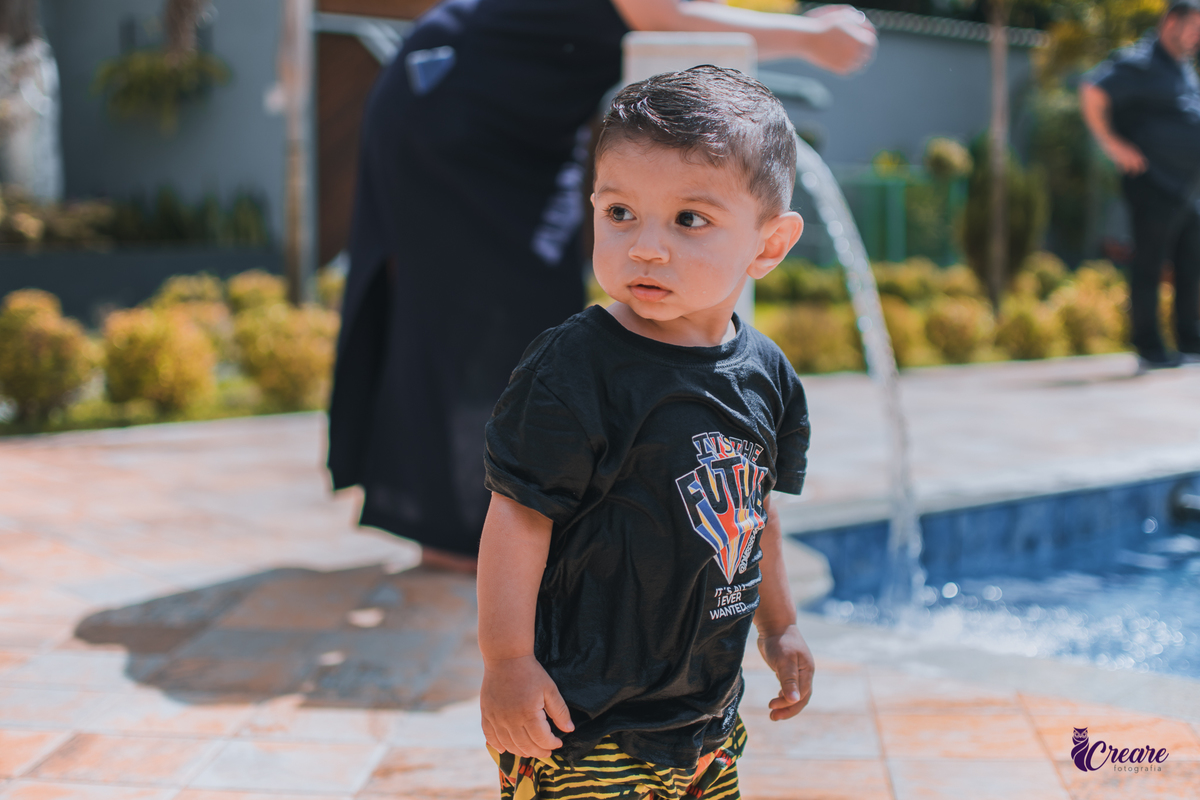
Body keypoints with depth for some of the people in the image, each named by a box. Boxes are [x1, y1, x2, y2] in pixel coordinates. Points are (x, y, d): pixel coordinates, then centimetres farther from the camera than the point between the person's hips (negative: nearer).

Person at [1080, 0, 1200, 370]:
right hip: (1153, 186, -10)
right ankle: (1149, 349, 1)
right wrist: (1112, 143, -21)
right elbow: (1091, 92, -24)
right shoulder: (1139, 64, -12)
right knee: (1149, 266, -4)